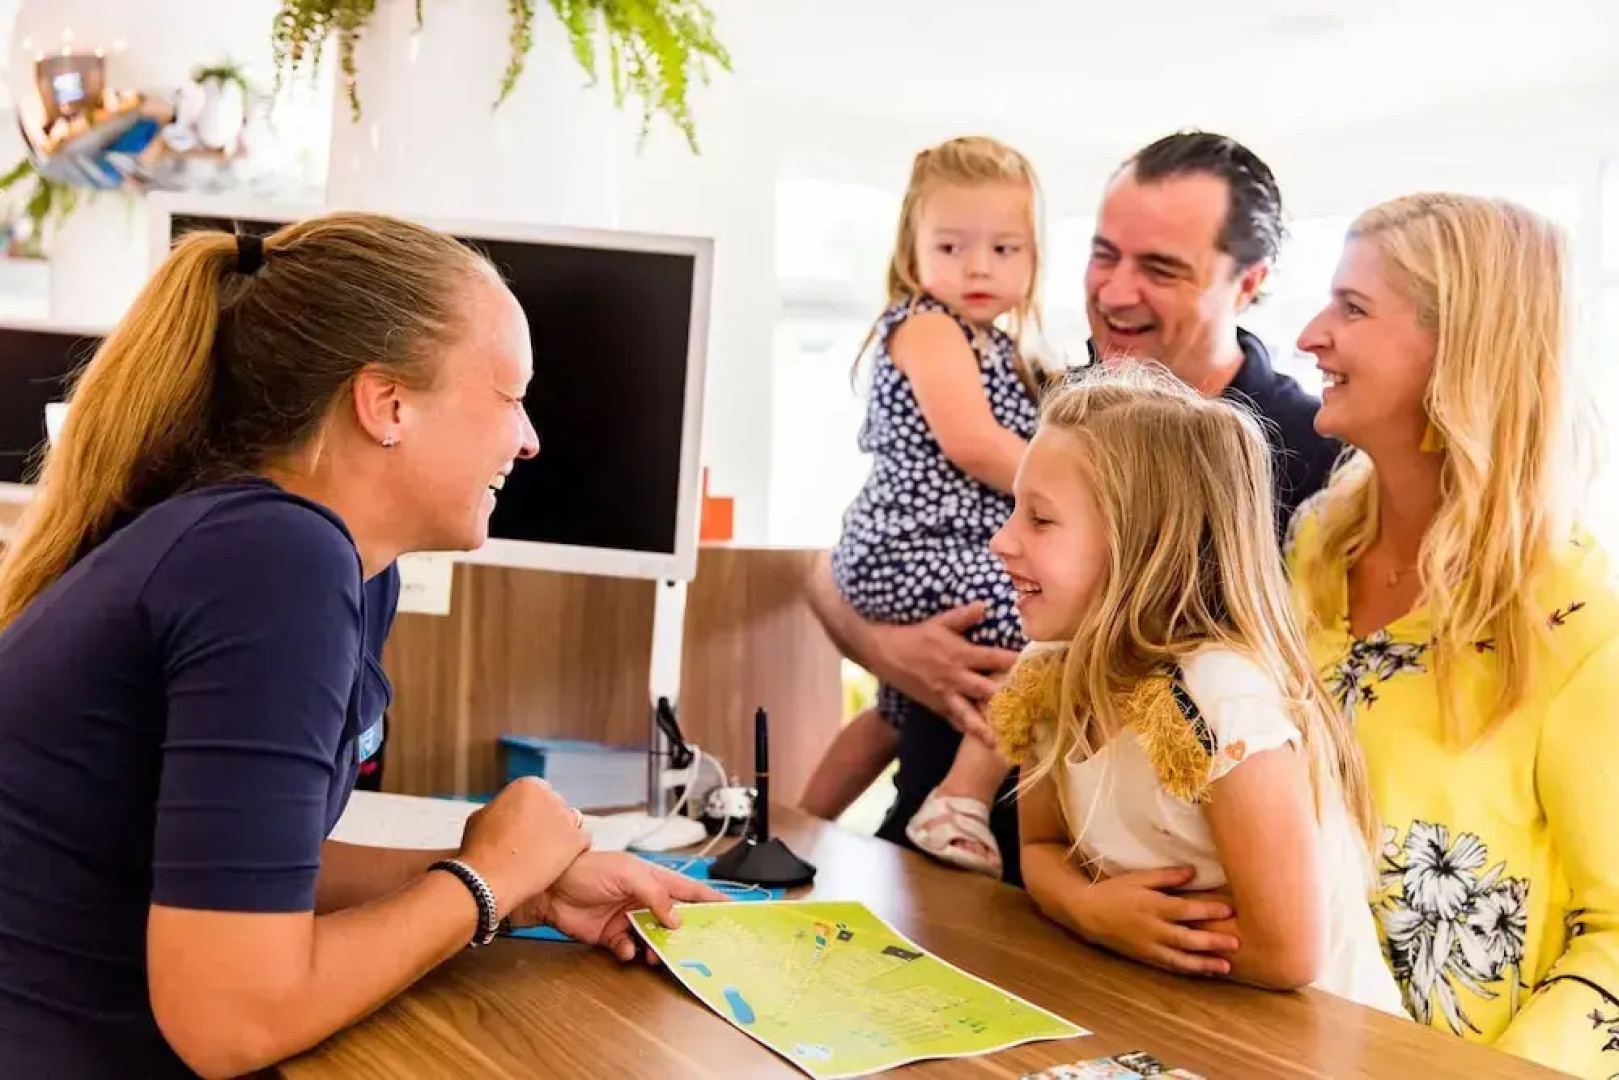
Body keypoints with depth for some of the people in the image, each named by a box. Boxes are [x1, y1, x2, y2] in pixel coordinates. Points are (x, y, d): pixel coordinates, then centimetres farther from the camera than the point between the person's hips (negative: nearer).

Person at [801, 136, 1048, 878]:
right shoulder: (927, 324, -8)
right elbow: (970, 444, -19)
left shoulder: (997, 348, 19)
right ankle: (962, 804, -20)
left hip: (901, 562, 10)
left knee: (898, 715, 25)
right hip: (912, 552, -10)